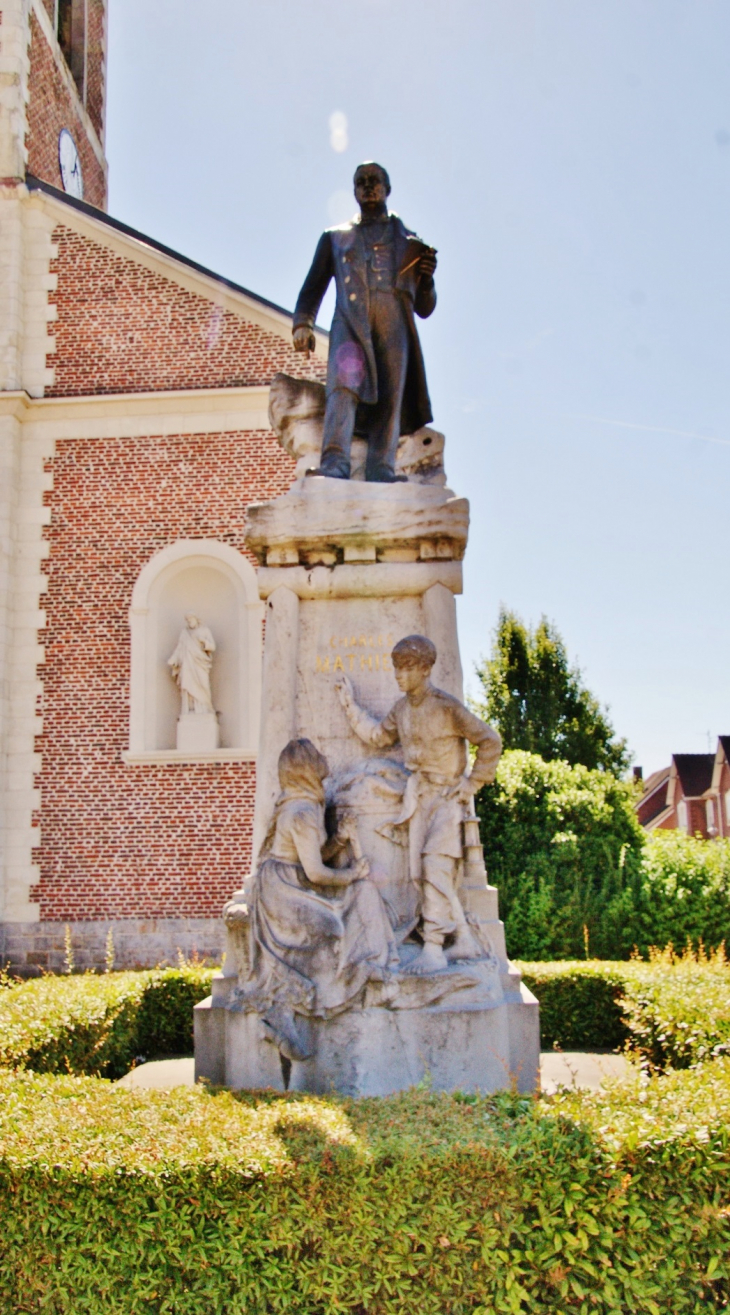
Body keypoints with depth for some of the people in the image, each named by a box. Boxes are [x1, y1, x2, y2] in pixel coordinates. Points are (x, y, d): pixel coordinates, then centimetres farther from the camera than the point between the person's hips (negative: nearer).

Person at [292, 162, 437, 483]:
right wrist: (302, 323, 0)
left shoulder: (409, 241, 28)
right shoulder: (335, 237, 29)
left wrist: (426, 278, 2)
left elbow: (424, 308, 24)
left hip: (394, 323, 1)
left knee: (389, 399, -15)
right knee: (343, 385, -25)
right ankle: (334, 464, -40)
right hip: (350, 322, -1)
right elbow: (313, 287, 19)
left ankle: (381, 476, -24)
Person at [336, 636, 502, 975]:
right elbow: (378, 736, 22)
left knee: (435, 865, -17)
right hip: (418, 797, 7)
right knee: (423, 872, 5)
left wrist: (473, 783, -10)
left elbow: (490, 740, -13)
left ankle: (433, 950, -14)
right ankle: (464, 940, 16)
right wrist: (350, 704, 17)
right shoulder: (401, 708, 6)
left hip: (447, 795, -7)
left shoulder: (446, 706, -15)